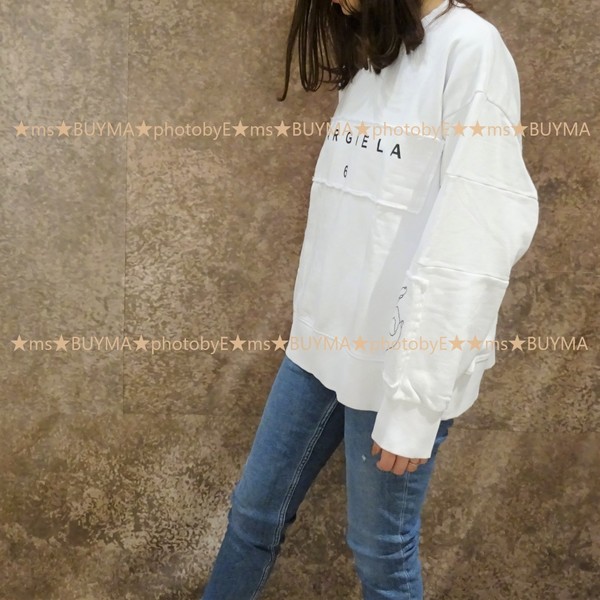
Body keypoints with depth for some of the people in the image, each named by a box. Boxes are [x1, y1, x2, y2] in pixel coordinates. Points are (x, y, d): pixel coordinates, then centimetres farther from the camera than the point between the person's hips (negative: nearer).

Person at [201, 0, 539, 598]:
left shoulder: (471, 51, -15)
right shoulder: (370, 55, 11)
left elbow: (473, 246, -20)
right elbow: (350, 214, 12)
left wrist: (416, 398, -19)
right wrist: (314, 321, 12)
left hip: (398, 359, -7)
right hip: (323, 338, 7)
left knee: (381, 549, 11)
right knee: (255, 508, 18)